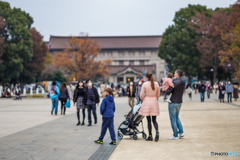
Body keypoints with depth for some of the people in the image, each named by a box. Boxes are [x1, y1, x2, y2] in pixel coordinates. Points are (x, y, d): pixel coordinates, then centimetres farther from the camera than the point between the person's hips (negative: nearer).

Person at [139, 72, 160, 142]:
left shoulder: (145, 84, -8)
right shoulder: (156, 84, 1)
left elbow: (141, 95, -5)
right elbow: (158, 95, 10)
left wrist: (143, 100, 15)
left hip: (147, 102, -3)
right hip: (154, 102, 3)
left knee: (149, 120, 5)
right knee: (154, 120, 9)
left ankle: (150, 136, 8)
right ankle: (157, 132, -16)